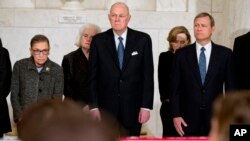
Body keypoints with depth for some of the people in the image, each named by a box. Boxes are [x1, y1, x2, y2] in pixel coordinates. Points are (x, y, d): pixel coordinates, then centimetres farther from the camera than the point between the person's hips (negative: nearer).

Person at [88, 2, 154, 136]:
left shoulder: (143, 39, 0)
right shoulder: (98, 41, 1)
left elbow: (148, 75, -1)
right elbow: (93, 76, 2)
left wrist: (146, 106, -6)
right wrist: (93, 106, -5)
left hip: (133, 106, 0)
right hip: (106, 106, 0)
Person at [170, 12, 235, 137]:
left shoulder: (225, 53, 3)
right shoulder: (181, 54, 4)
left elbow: (230, 86, 4)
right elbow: (175, 87, 3)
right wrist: (175, 115, -4)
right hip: (188, 118, 0)